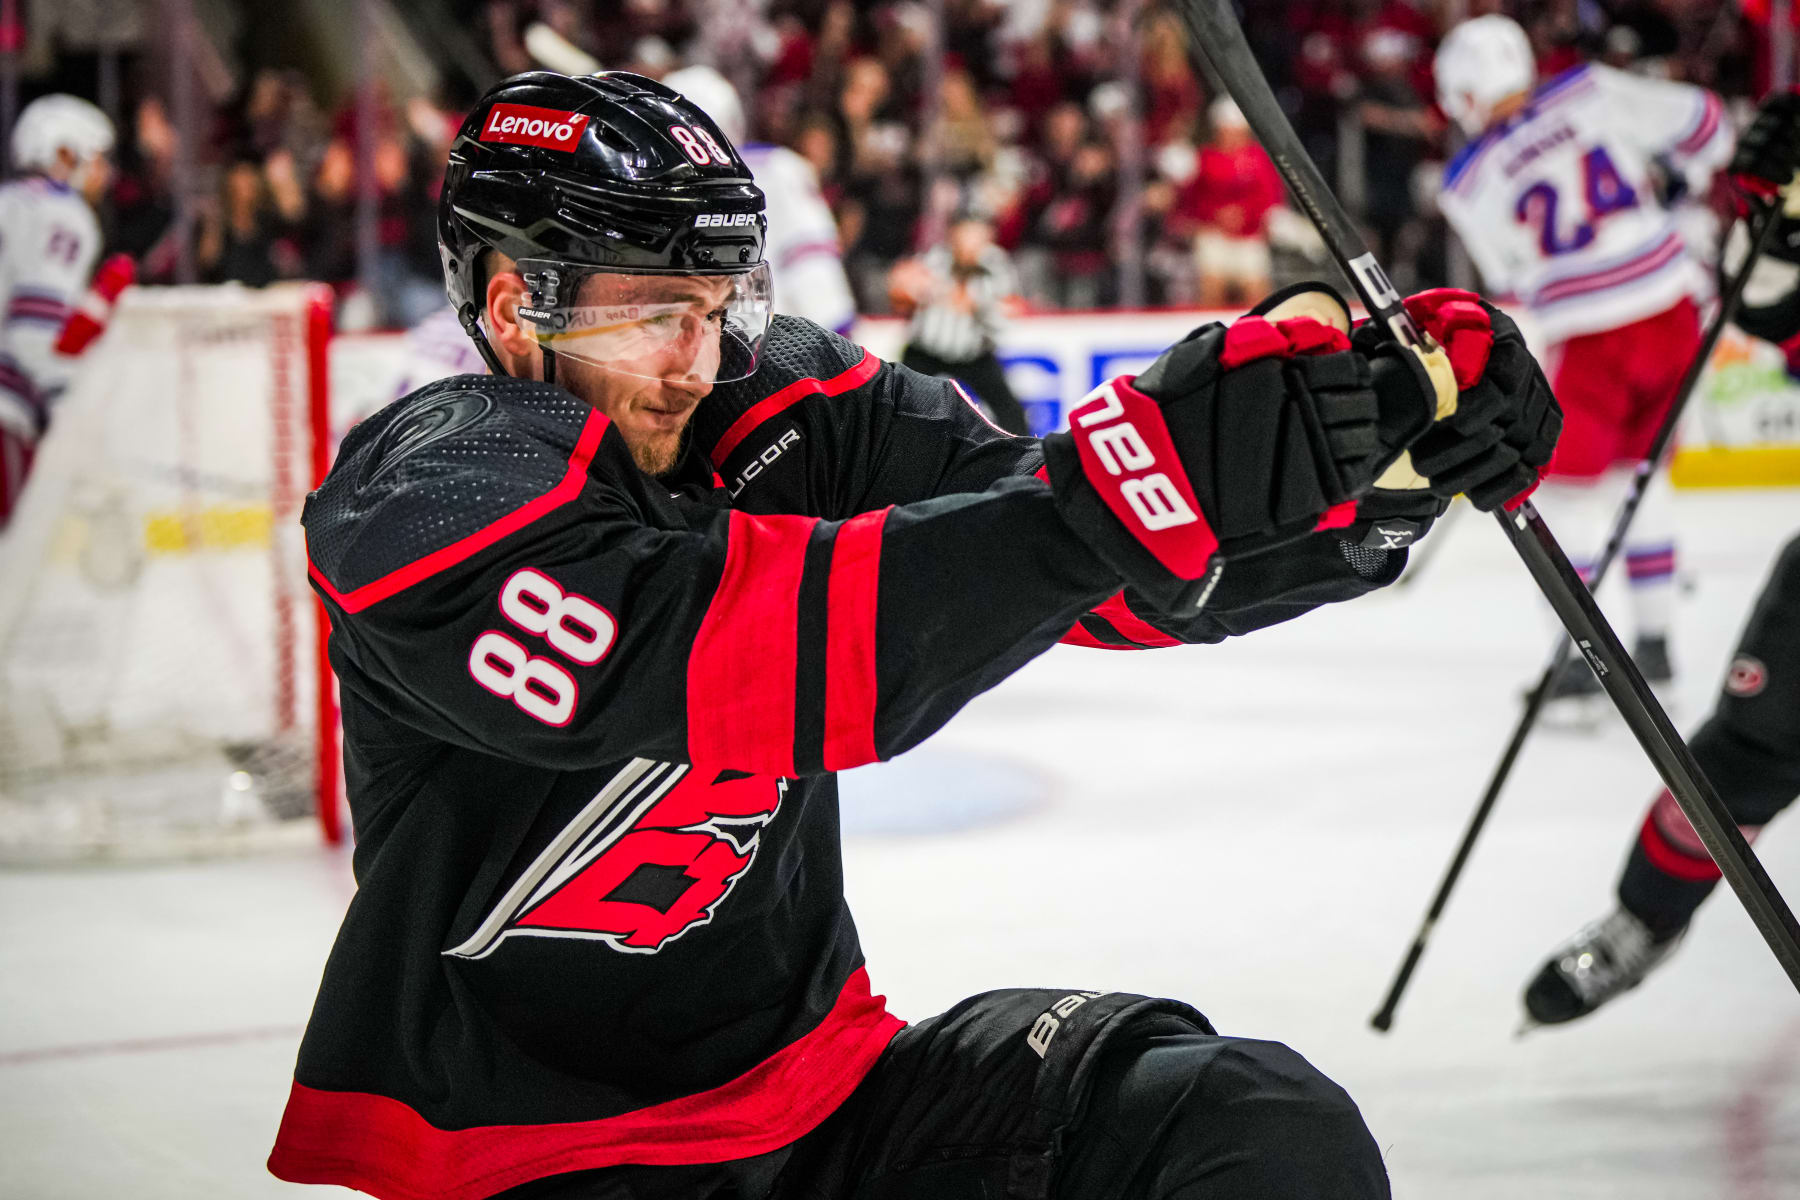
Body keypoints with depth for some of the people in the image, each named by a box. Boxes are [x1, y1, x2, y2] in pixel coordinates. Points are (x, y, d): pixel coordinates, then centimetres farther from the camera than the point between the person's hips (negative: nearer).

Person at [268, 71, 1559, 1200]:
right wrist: (1120, 491, -41)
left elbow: (1135, 571, -5)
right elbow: (731, 660, -33)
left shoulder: (774, 411, 1)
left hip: (821, 1088, 6)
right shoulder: (430, 492, -17)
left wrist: (1400, 415, -22)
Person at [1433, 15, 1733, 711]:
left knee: (1571, 485, 9)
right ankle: (1654, 644, 23)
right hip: (1672, 309, 4)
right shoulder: (1592, 92, -1)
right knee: (1639, 471, 20)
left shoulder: (1469, 184, -4)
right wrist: (1689, 174, 21)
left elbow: (1511, 282, 7)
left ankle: (1580, 658, 1)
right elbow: (1698, 121, 0)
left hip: (1591, 338, -4)